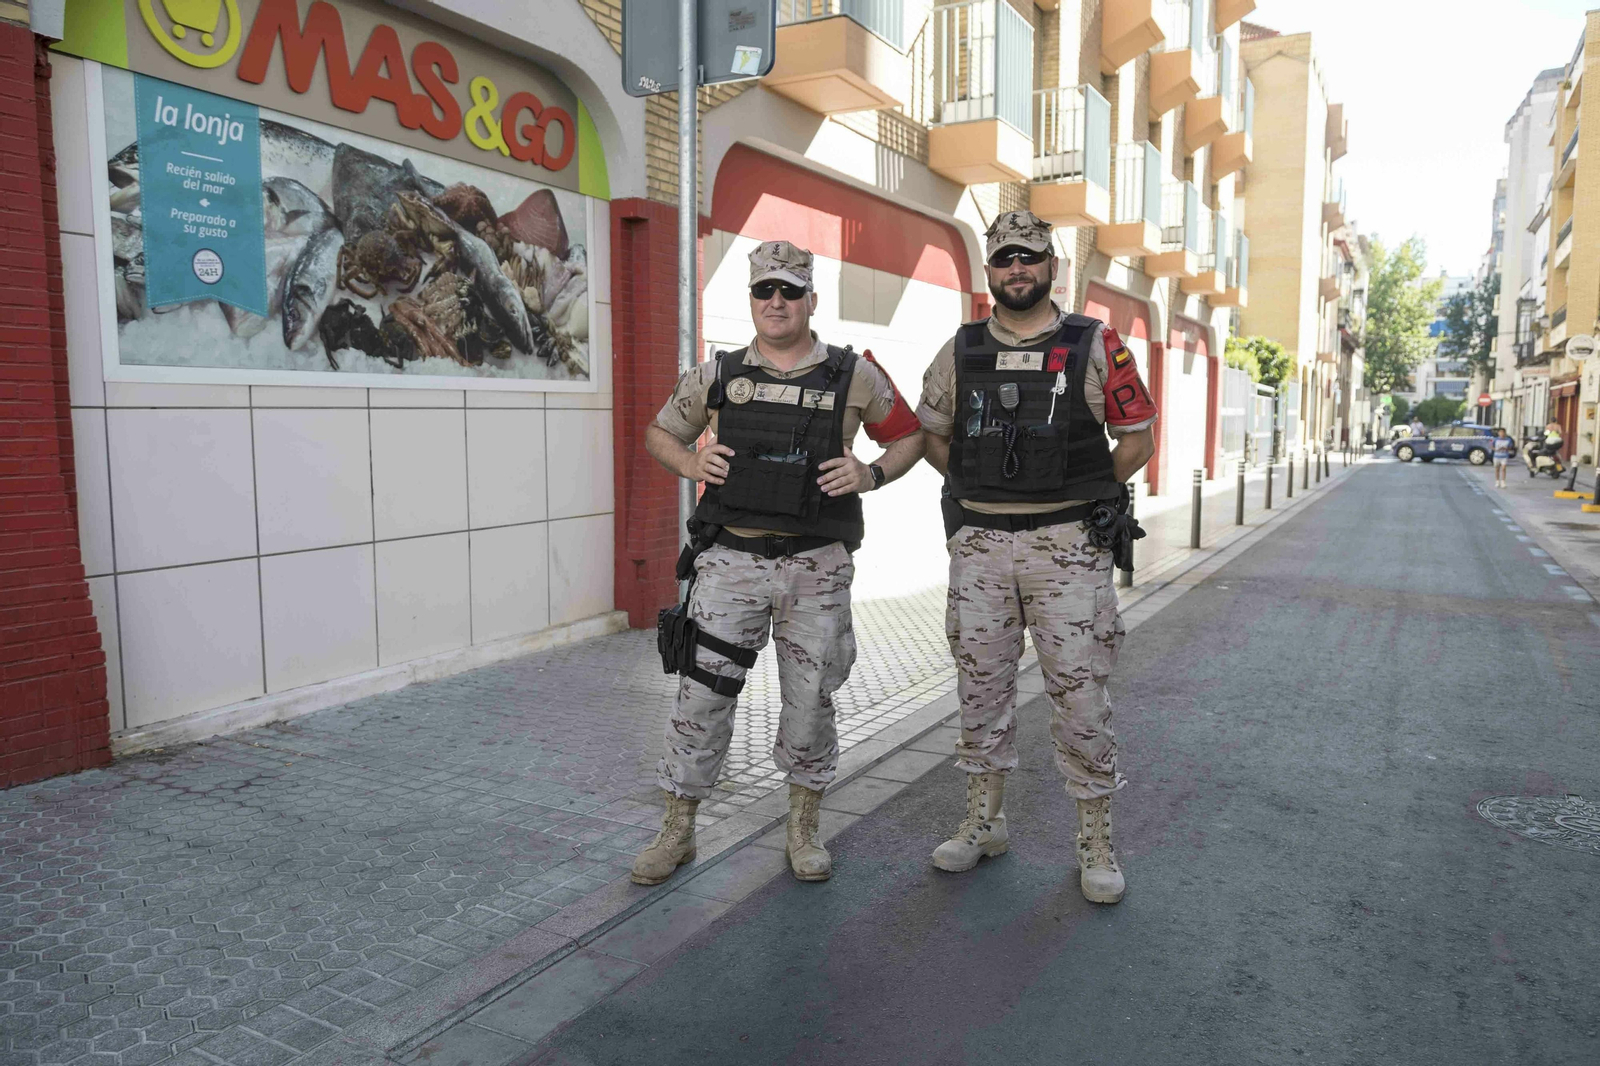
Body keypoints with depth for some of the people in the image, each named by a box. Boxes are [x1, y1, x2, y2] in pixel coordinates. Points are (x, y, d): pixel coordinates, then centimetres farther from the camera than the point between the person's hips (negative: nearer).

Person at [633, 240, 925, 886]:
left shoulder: (854, 377, 2)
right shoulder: (717, 376, 5)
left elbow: (910, 437, 13)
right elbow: (659, 434, 17)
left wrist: (871, 475, -6)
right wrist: (693, 464, -3)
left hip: (816, 566, 0)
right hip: (731, 560, 1)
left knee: (810, 700, 9)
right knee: (703, 694, 1)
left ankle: (803, 830, 29)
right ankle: (677, 831, 18)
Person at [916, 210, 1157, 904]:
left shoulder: (1095, 346, 1)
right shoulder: (960, 352, 8)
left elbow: (1137, 439, 7)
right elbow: (933, 435, 19)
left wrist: (1078, 499, 4)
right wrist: (981, 490, 10)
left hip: (1067, 547, -2)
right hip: (979, 545, 3)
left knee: (1079, 693, 1)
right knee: (981, 688, 10)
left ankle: (1095, 841, 16)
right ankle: (984, 821, 26)